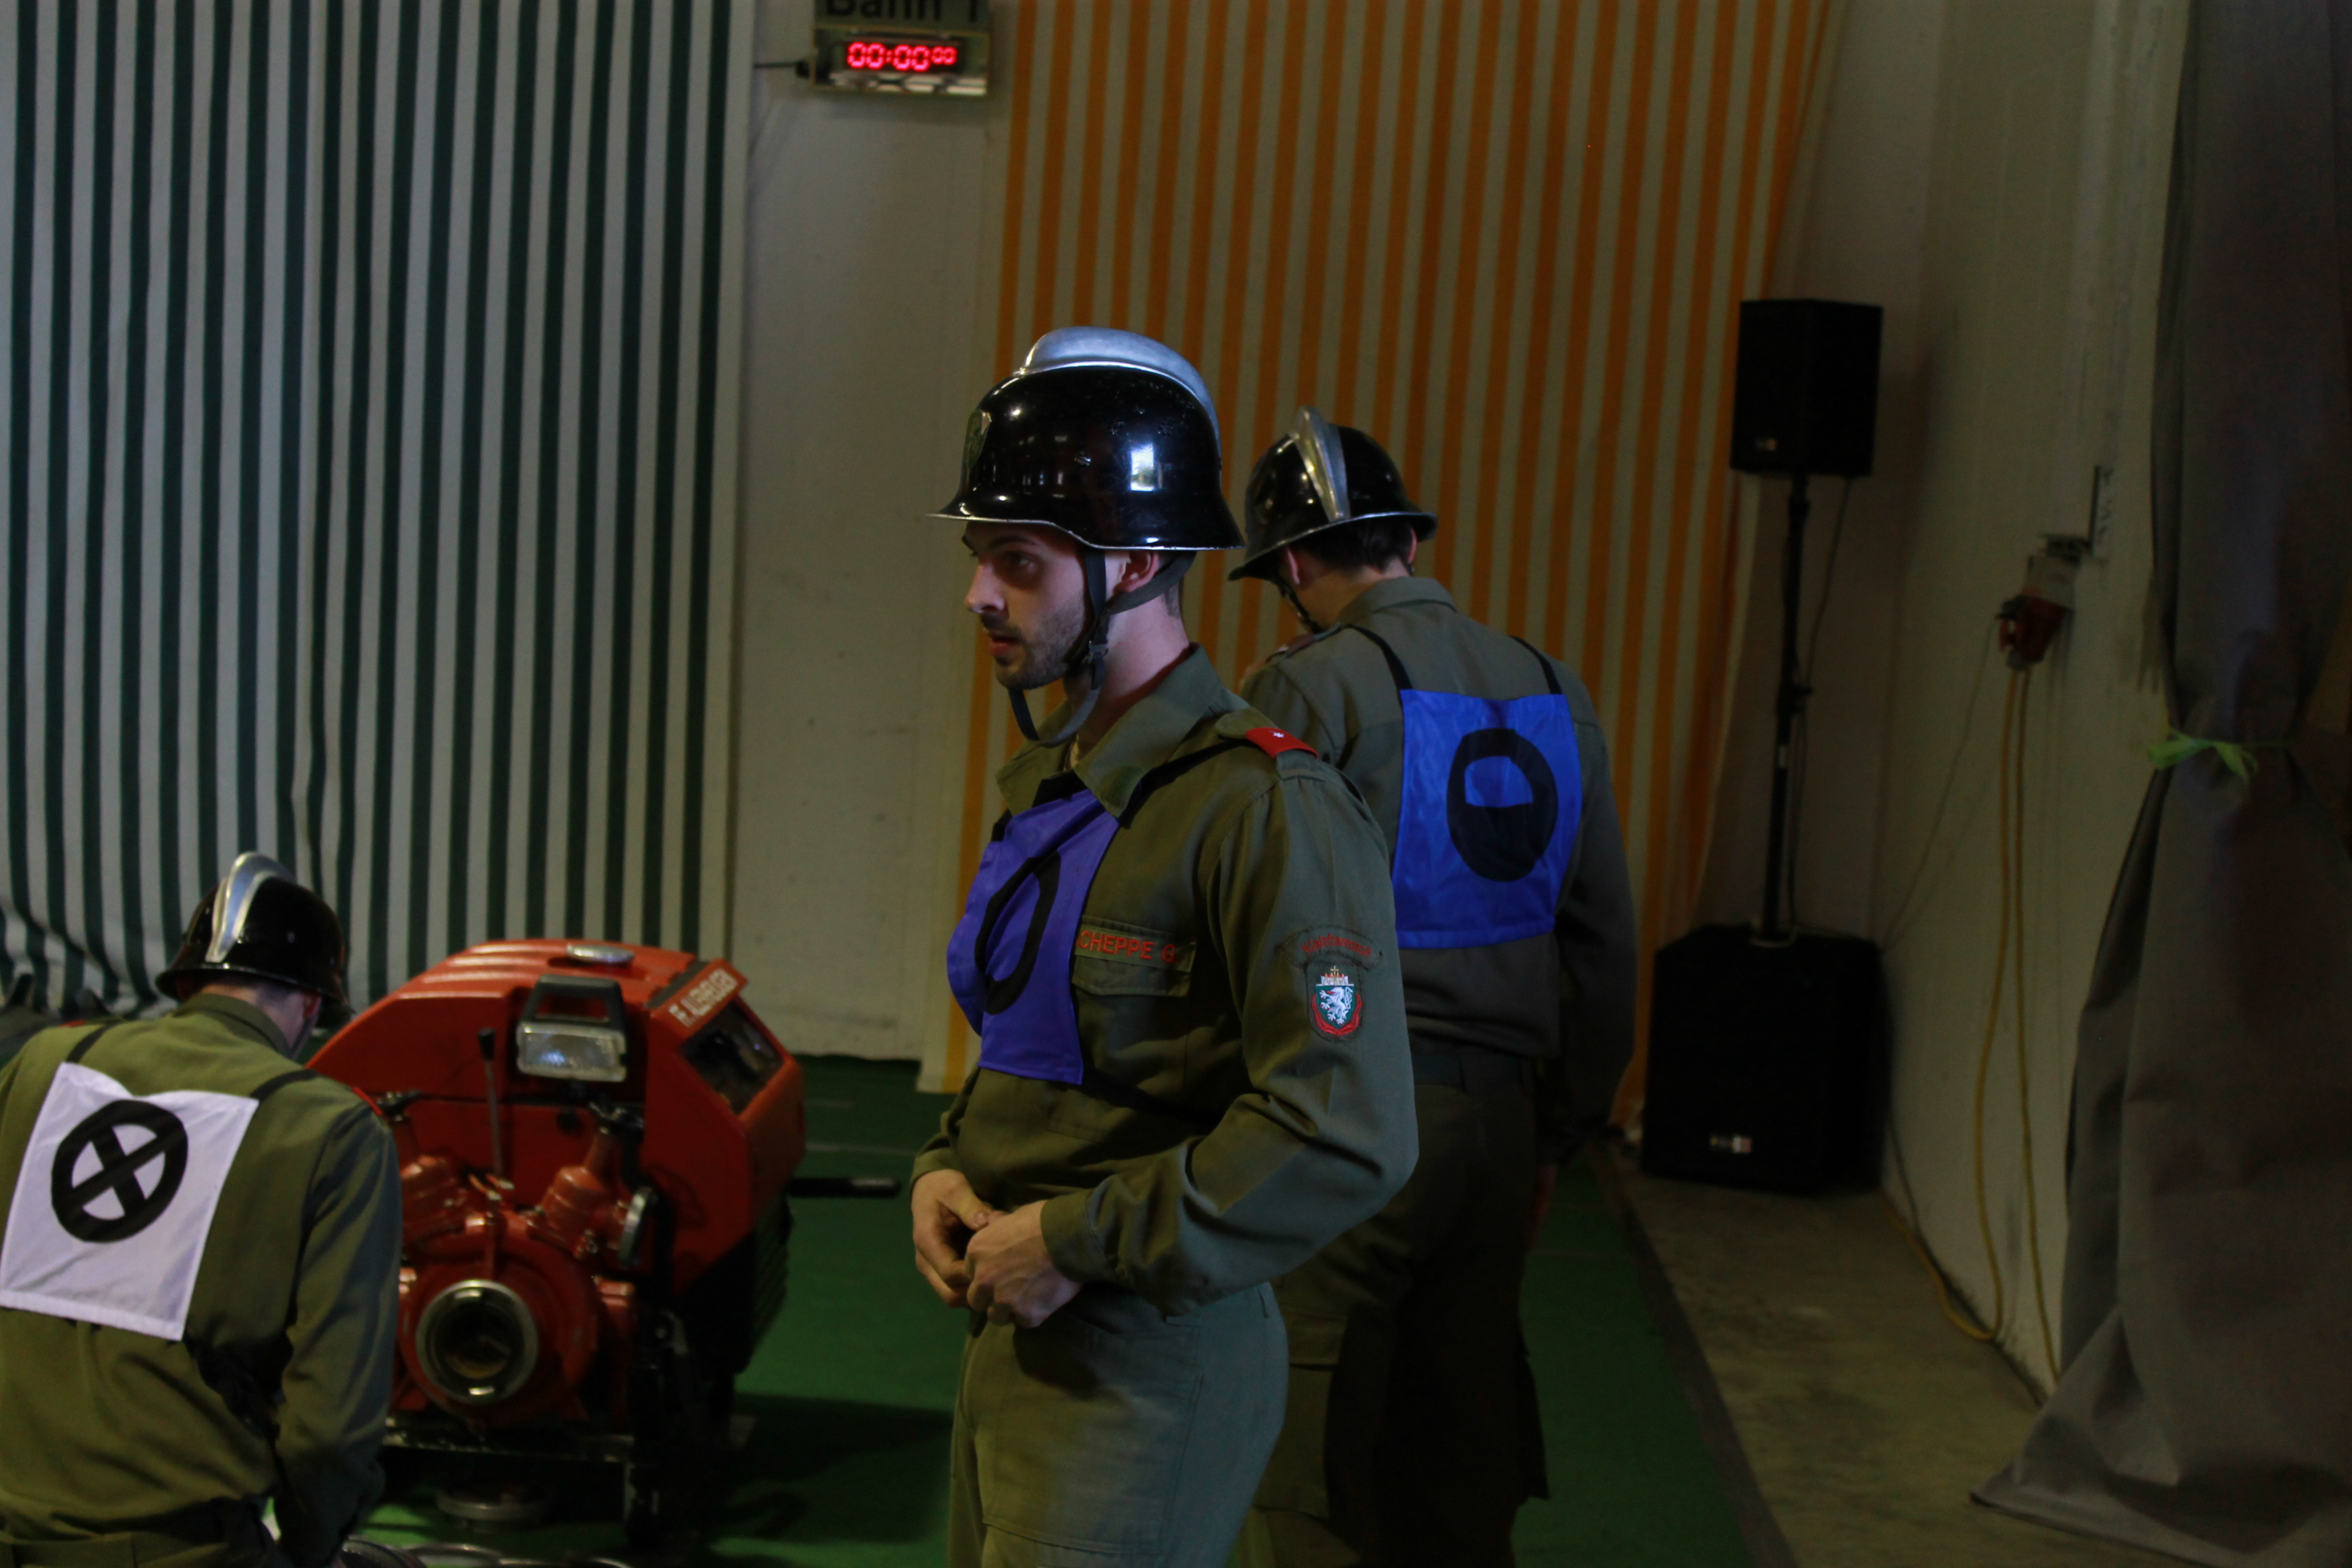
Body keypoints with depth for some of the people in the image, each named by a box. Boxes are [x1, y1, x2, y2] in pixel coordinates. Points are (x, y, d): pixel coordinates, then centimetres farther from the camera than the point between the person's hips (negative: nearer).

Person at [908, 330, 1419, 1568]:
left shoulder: (1262, 806, -20)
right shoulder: (1047, 782, 10)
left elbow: (1347, 1139, -25)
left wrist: (1077, 1241, -20)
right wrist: (944, 1168, 3)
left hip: (1147, 1369, -9)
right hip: (1011, 1333, 9)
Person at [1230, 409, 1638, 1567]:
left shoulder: (1309, 690, -10)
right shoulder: (1553, 692, 10)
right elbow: (1603, 939, 14)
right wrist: (1559, 1132, 21)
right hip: (1499, 1113, 6)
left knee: (1311, 1472, 4)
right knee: (1462, 1470, 16)